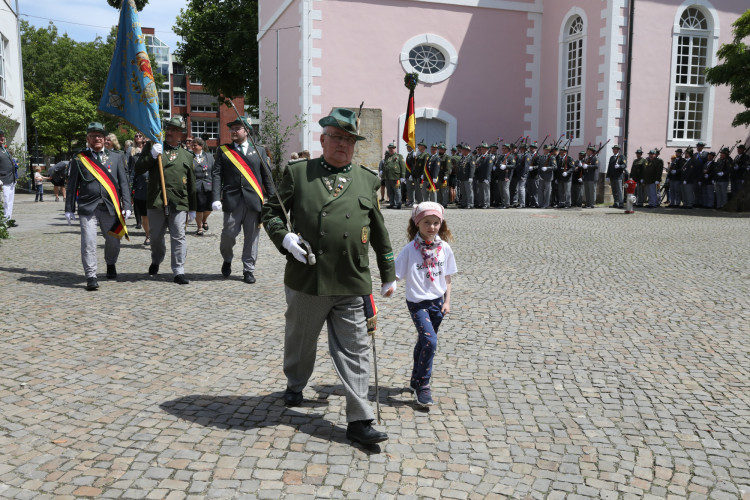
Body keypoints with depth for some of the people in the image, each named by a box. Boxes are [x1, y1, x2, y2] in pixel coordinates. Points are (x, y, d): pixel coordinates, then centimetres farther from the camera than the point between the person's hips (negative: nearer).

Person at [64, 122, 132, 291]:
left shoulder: (116, 158, 9)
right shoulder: (78, 159, 6)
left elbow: (124, 183, 6)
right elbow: (72, 185, 7)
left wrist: (126, 206, -2)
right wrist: (69, 209, 4)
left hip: (110, 207, 2)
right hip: (87, 208, -2)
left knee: (113, 240, 11)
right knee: (88, 242, -8)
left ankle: (111, 265, 39)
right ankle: (91, 277, -1)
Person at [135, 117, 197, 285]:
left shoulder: (187, 156, 13)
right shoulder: (152, 147, 9)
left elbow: (191, 185, 14)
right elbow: (138, 170, 0)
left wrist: (192, 208, 12)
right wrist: (152, 155, -14)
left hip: (179, 203, 0)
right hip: (155, 202, 0)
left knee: (178, 237, -5)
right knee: (155, 236, 12)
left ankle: (178, 272, -1)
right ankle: (156, 262, 37)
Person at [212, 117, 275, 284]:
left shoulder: (258, 151, 12)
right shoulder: (223, 151, 10)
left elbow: (267, 176, 11)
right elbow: (217, 175, 3)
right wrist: (216, 198, -8)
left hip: (254, 200, 1)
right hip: (232, 200, -1)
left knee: (252, 237, 3)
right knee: (229, 233, -4)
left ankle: (248, 270, 15)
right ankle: (227, 260, 25)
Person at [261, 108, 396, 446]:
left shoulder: (367, 180, 10)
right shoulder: (298, 174, 4)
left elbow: (379, 232, 15)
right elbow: (270, 211, 6)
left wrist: (388, 274, 18)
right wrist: (284, 238, -14)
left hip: (352, 284, 1)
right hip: (306, 280, 0)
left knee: (354, 351, 1)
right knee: (300, 339, 19)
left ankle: (359, 421, 8)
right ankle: (295, 386, 48)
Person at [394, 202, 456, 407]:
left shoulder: (444, 248, 0)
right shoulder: (410, 249, -11)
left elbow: (447, 277, 9)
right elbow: (395, 274, -9)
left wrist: (447, 301, 6)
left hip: (437, 301, 4)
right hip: (418, 302, -4)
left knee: (424, 342, 16)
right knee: (430, 341, -17)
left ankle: (416, 381, 34)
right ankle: (422, 386, -4)